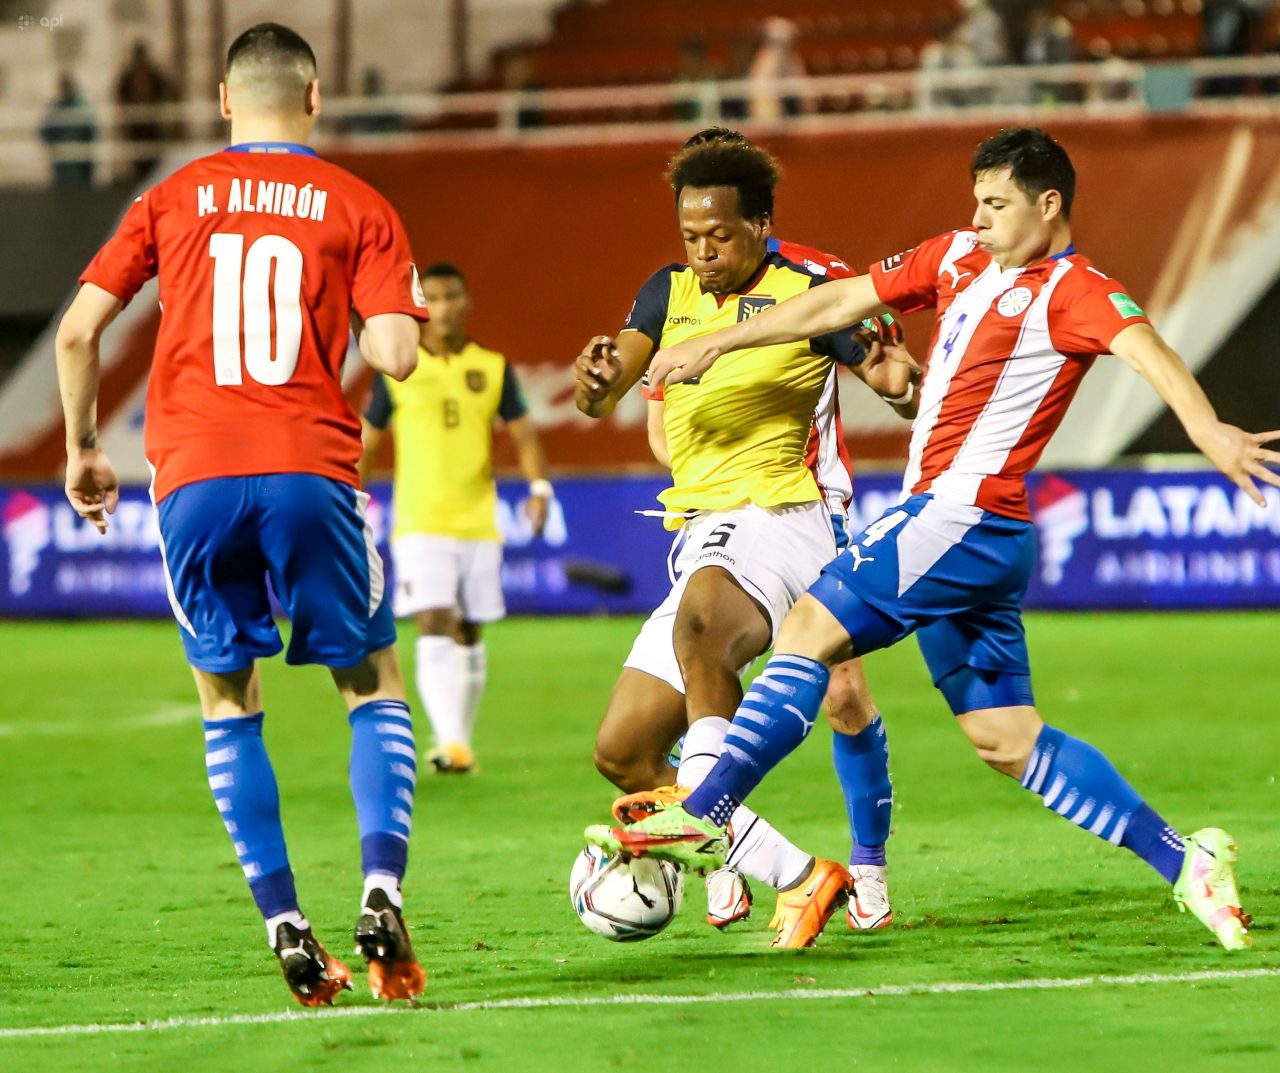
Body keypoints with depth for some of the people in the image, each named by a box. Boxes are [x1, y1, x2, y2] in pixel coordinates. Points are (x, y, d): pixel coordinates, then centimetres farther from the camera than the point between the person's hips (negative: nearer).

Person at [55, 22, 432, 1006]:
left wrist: (82, 448, 21)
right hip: (310, 468, -1)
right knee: (374, 685, 12)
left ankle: (286, 926, 4)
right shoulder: (359, 207, 7)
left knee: (229, 703, 15)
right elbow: (395, 357, -3)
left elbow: (78, 330, 8)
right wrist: (400, 308, 20)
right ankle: (382, 895, -8)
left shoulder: (172, 200, 12)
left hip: (192, 477, 1)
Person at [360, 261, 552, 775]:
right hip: (419, 525, -3)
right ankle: (451, 742, -26)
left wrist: (539, 486, -13)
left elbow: (523, 434, 3)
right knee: (435, 629, -16)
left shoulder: (493, 368, 6)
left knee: (468, 636, 9)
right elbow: (366, 442, 9)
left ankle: (460, 741, 21)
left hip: (478, 525, 3)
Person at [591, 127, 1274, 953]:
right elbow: (841, 304, 23)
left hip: (965, 514, -9)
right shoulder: (959, 257, 17)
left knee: (811, 630, -14)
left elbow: (1146, 350, -25)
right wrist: (716, 345, 26)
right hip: (947, 518, 9)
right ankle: (1185, 862, 7)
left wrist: (1206, 428, -45)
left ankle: (703, 818, -15)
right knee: (1009, 742, 7)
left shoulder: (1074, 290, -7)